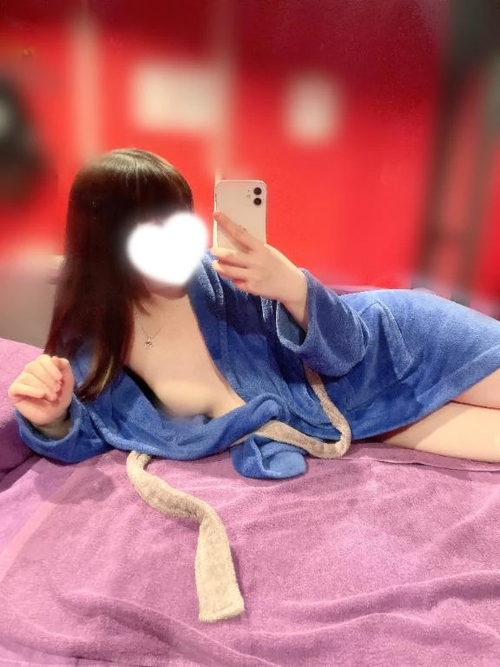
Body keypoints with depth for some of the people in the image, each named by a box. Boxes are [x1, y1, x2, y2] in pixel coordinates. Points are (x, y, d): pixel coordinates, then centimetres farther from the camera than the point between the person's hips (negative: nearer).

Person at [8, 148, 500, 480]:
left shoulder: (222, 275, -24)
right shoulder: (89, 349, -14)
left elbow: (343, 351, -19)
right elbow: (84, 439, 0)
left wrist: (294, 289, -39)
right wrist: (51, 421, -22)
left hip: (386, 344, -1)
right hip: (340, 418, 2)